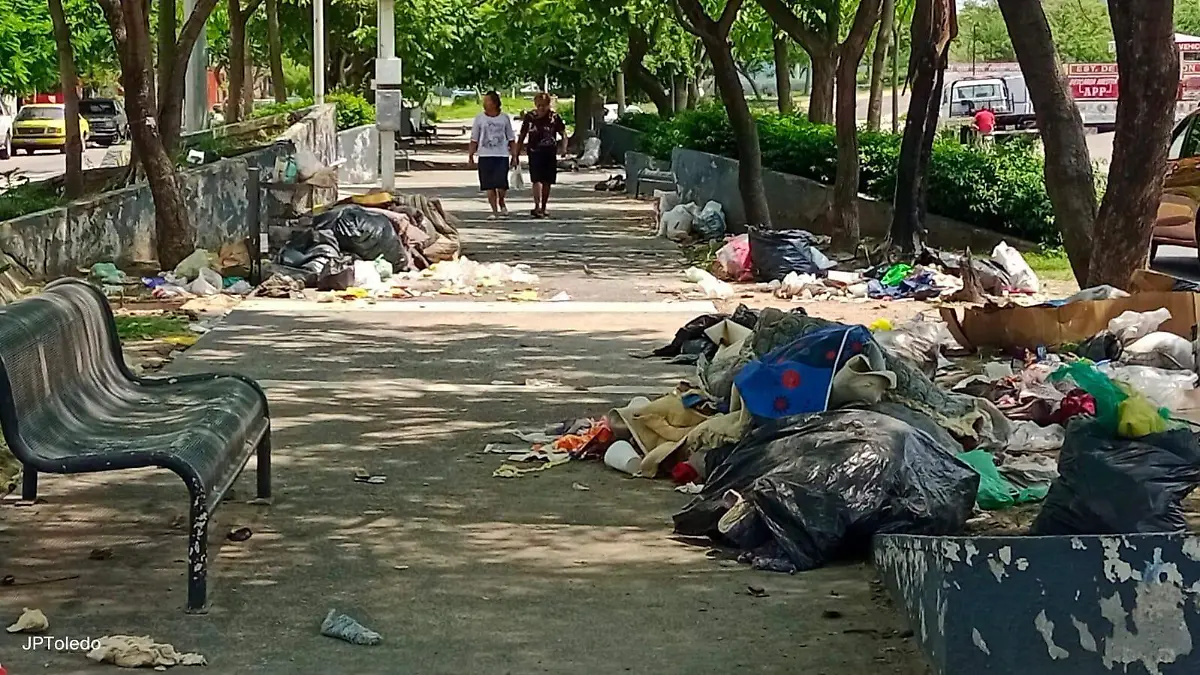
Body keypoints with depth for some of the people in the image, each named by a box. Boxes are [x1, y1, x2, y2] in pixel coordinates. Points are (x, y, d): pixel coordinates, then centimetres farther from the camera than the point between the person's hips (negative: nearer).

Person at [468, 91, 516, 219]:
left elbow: (511, 139, 10)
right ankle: (494, 211, 8)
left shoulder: (505, 118, 5)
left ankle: (501, 203, 20)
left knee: (502, 185, -9)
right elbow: (474, 140, 7)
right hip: (485, 156, 1)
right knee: (489, 186, -1)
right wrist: (470, 156, 3)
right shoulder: (479, 118, 4)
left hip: (502, 156, -1)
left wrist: (514, 155, 6)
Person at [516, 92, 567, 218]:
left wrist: (563, 148, -13)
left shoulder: (554, 117, 0)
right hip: (535, 153, -2)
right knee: (537, 180, -15)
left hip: (550, 153, 2)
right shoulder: (529, 117, 0)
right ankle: (537, 207, -23)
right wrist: (516, 155, 6)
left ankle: (543, 208, 20)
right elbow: (522, 138, 7)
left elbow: (563, 134, 6)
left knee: (547, 182, 8)